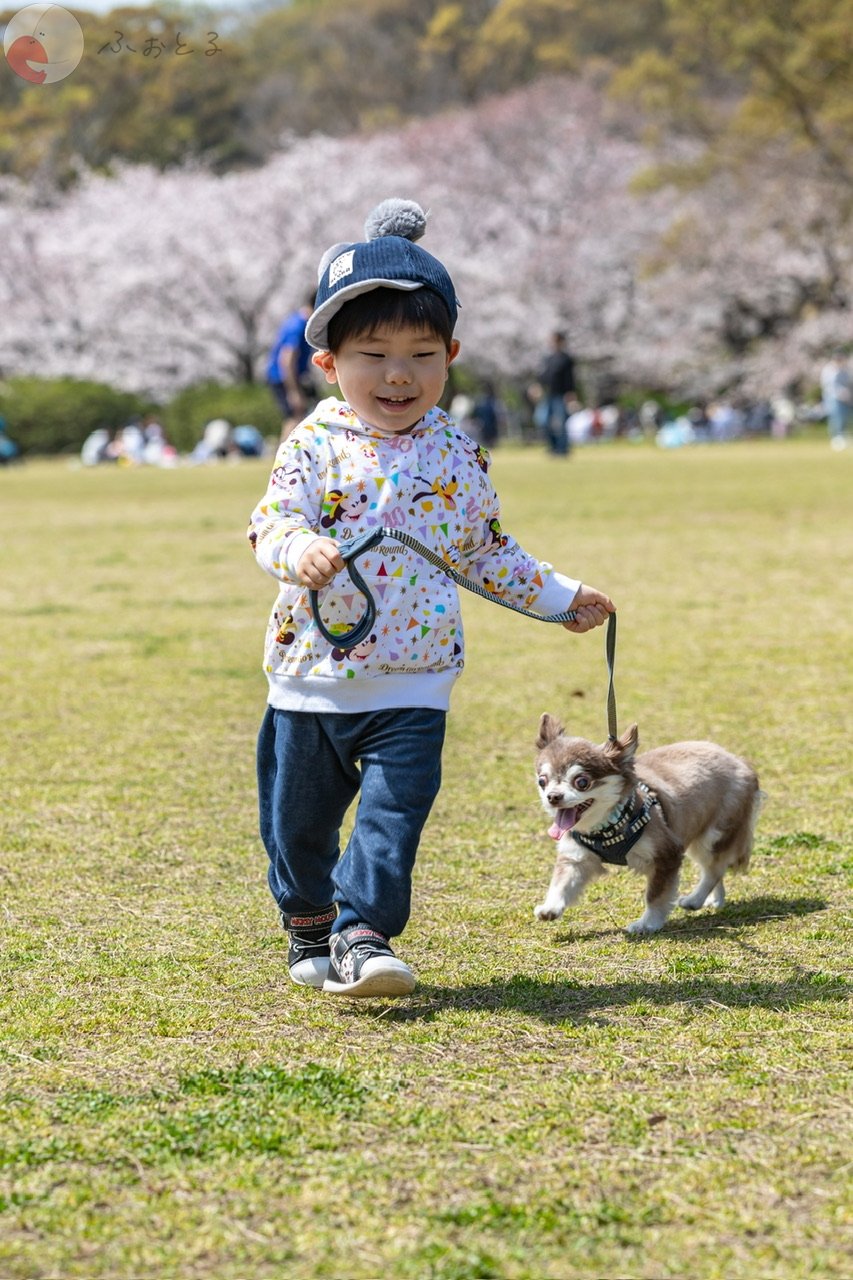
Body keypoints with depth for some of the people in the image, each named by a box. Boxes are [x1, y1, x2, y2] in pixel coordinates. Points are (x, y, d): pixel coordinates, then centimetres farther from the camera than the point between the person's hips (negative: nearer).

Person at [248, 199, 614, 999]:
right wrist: (300, 548, -37)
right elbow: (270, 520, -15)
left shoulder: (458, 457, 3)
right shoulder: (315, 444, -5)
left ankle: (362, 935, -12)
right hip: (311, 676, 0)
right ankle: (308, 930, 33)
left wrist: (561, 597, 16)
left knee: (395, 808, -14)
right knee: (299, 817, 12)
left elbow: (487, 551, 15)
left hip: (412, 685, 0)